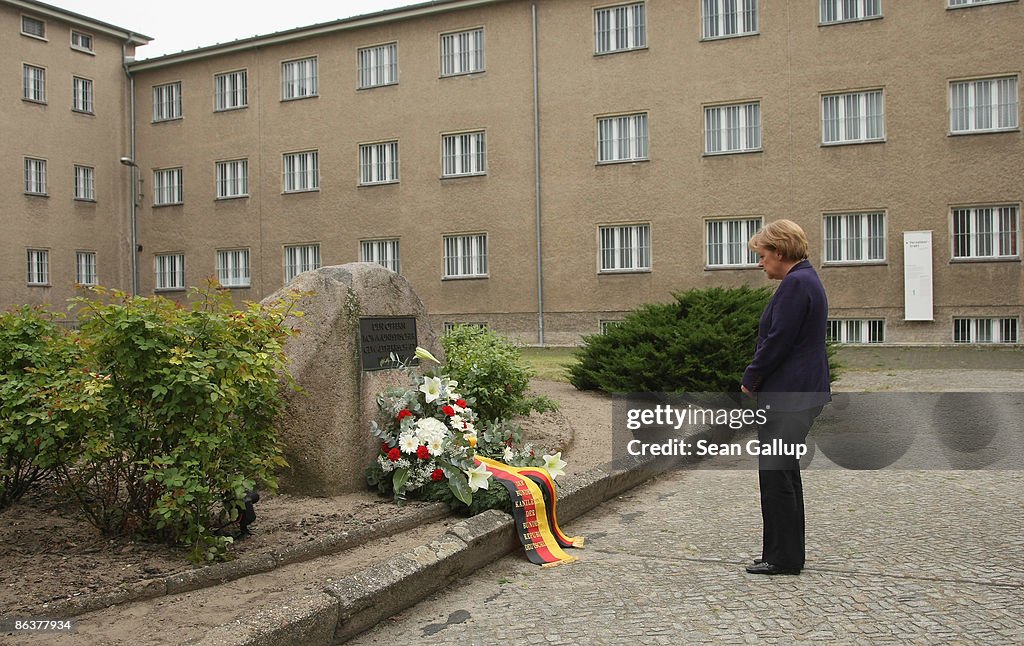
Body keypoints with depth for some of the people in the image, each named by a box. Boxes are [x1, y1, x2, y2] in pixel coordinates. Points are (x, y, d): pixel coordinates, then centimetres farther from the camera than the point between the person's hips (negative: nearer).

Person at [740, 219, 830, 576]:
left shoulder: (795, 284, -17)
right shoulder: (806, 280, 16)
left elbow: (778, 341, -20)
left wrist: (750, 379, -6)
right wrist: (756, 378, 12)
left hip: (787, 396, -11)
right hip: (800, 392, 11)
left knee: (777, 474, -3)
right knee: (784, 472, 16)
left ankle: (783, 558, 6)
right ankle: (786, 554, 25)